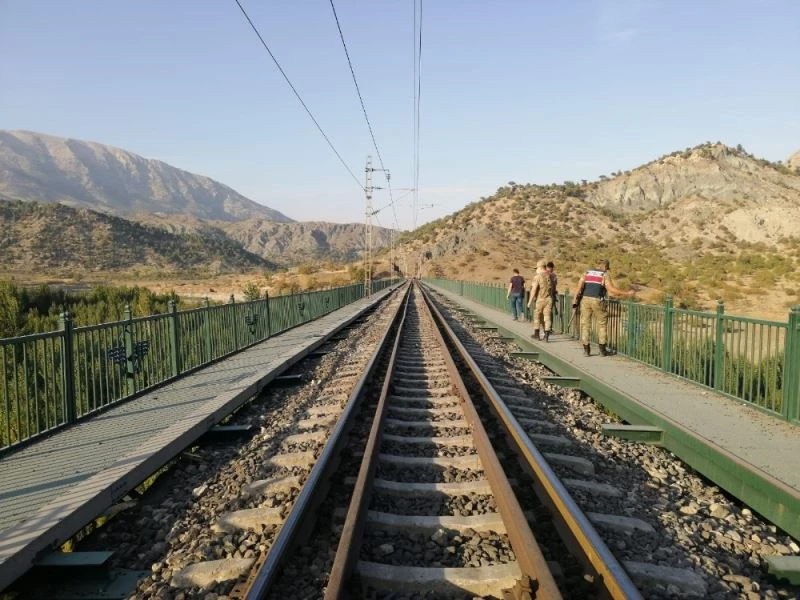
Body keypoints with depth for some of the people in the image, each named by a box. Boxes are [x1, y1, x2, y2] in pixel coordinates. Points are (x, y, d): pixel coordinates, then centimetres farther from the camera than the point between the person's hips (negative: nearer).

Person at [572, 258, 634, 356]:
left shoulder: (586, 273, 11)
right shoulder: (605, 275, -1)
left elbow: (579, 287, -1)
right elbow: (612, 290, -11)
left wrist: (575, 300, -3)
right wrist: (626, 294, -3)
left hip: (585, 300, 3)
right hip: (597, 301, -3)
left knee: (585, 324, 7)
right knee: (602, 324, 10)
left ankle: (586, 349, 7)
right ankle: (602, 349, 11)